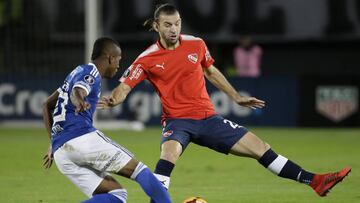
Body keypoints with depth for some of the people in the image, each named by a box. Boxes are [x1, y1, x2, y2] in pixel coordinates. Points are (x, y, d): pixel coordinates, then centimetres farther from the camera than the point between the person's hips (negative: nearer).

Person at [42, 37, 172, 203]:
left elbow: (47, 105, 33)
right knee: (138, 169, -2)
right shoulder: (91, 72, 1)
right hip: (81, 138, -8)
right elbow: (77, 91, -23)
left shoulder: (77, 72, 28)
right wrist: (79, 102, -47)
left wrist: (54, 143, 34)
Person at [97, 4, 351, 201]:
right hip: (177, 120, -4)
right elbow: (124, 88, -12)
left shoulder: (196, 45, 1)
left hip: (208, 118, 4)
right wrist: (110, 100, -34)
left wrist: (236, 97, 20)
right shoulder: (147, 59, -9)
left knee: (260, 147, 4)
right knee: (169, 152, -39)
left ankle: (313, 180, 11)